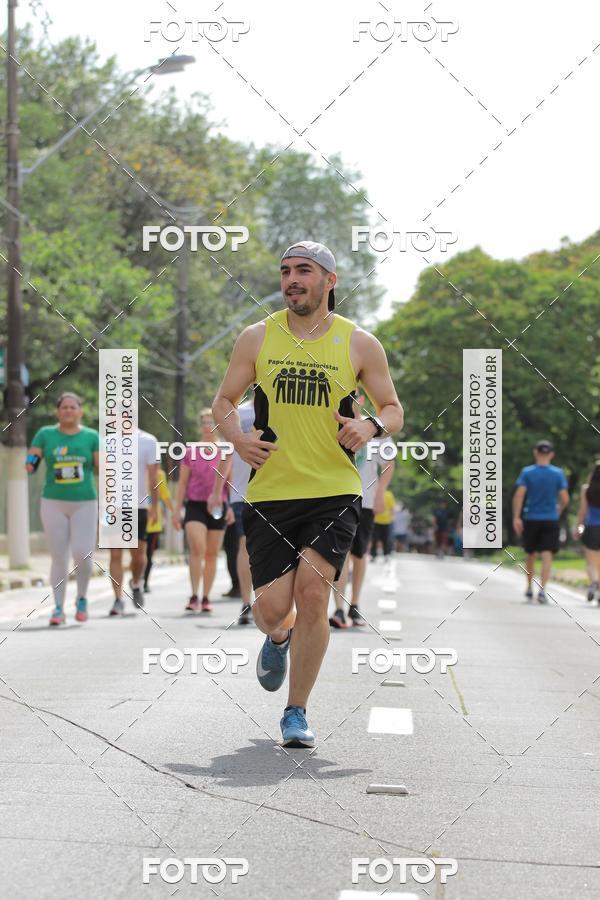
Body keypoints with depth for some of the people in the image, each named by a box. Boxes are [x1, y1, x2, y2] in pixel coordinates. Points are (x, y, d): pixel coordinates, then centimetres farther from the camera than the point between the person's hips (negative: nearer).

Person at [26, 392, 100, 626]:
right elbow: (30, 464, 4)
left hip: (85, 503, 0)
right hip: (53, 503, 1)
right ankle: (58, 609, 9)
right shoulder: (45, 434, 4)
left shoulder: (92, 436, 4)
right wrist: (30, 464, -17)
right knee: (59, 558, 1)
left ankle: (81, 598, 15)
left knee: (82, 554, -11)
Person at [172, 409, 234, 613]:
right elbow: (182, 483, 9)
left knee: (212, 554, 5)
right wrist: (177, 509, 4)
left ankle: (206, 599, 12)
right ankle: (194, 596, -17)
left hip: (217, 507, 1)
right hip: (195, 505, -1)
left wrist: (232, 508, -3)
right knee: (197, 548, -19)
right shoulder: (190, 452, 7)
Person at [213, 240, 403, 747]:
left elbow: (393, 410, 10)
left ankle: (297, 712, 2)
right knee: (272, 608, -3)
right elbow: (224, 401, 13)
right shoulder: (258, 338, 5)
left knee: (313, 592, -15)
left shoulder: (359, 343, 2)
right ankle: (278, 639, 38)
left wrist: (372, 426, -13)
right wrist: (237, 438, -8)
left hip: (334, 493, -1)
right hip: (270, 492, 1)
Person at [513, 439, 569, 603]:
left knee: (531, 555, 16)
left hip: (531, 520, 1)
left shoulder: (527, 472, -3)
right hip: (550, 520, -1)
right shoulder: (558, 473, -1)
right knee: (547, 555, -6)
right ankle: (542, 591, -19)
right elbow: (565, 499, -4)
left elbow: (519, 495, -12)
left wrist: (516, 517, -11)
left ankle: (529, 589, 27)